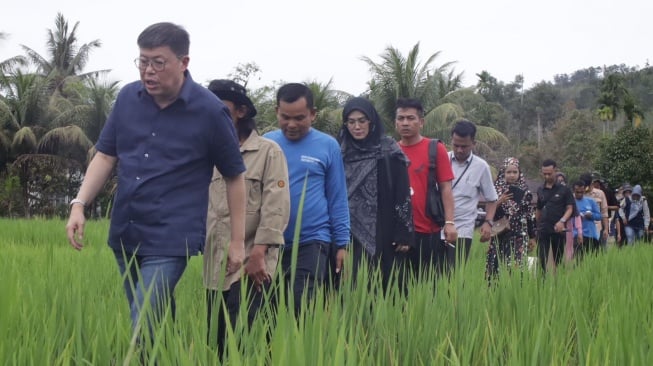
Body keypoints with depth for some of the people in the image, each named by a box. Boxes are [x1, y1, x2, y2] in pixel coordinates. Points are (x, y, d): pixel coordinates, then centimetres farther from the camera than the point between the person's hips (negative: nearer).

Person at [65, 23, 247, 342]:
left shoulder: (209, 111, -9)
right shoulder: (127, 97, 2)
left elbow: (234, 176, -1)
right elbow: (106, 155, 9)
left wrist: (237, 241, 0)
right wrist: (79, 204, -5)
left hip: (171, 240, -5)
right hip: (124, 234, 5)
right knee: (159, 321, 17)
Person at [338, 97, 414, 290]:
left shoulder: (389, 151, -1)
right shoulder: (340, 153, 10)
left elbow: (403, 193, -4)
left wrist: (403, 233, -10)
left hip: (383, 234, -3)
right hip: (350, 234, 3)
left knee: (385, 287, -2)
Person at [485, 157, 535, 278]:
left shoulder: (525, 192, 6)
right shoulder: (496, 190, 4)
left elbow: (530, 215, 8)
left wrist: (532, 237, 8)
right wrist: (499, 202, -16)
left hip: (519, 236, 0)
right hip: (500, 235, 0)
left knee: (516, 266, -7)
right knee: (497, 265, -4)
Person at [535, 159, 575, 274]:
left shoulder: (564, 190, 1)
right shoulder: (540, 190, 12)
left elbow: (570, 208, -3)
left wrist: (562, 221, -20)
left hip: (558, 229, -2)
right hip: (543, 230, 2)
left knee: (558, 259, 6)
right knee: (542, 260, -7)